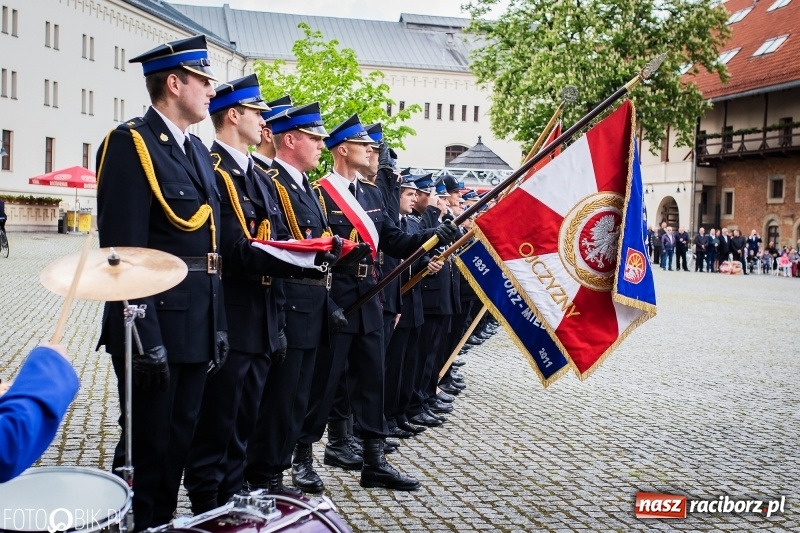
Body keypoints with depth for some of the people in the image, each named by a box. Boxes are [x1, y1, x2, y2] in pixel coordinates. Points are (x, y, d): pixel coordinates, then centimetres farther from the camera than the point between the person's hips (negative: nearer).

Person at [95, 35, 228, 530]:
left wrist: (218, 324, 13)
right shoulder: (131, 143, -11)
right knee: (146, 447, 4)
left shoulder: (198, 150, 15)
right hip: (156, 326, -8)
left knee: (178, 444, 18)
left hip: (197, 326, 8)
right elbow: (124, 251, -18)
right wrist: (145, 337, -21)